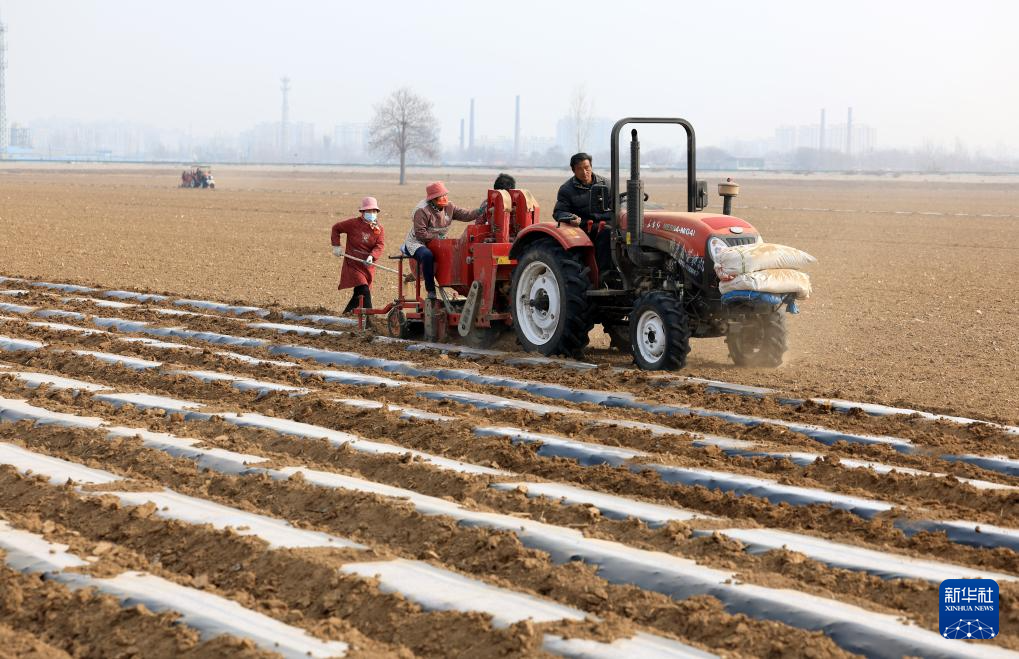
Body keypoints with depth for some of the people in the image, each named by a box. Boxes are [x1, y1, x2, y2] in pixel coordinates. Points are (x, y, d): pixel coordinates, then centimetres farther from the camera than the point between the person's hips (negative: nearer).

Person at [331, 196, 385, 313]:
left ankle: (346, 314, 31)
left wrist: (372, 257, -29)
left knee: (359, 294, 13)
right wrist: (336, 246, 0)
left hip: (368, 266, 4)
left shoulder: (379, 229, 2)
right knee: (364, 291, -18)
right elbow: (336, 228, 8)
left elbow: (379, 245, -10)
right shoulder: (353, 223, -5)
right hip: (353, 263, -4)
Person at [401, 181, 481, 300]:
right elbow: (420, 234, -24)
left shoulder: (448, 208, 1)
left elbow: (466, 215, -5)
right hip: (417, 243, -8)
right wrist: (437, 237, -25)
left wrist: (480, 211, -20)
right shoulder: (422, 211, -21)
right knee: (427, 255, -38)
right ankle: (431, 290, -30)